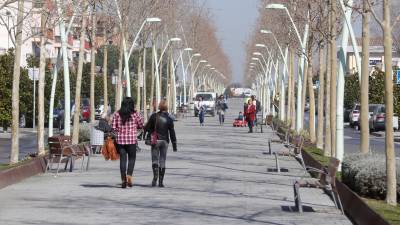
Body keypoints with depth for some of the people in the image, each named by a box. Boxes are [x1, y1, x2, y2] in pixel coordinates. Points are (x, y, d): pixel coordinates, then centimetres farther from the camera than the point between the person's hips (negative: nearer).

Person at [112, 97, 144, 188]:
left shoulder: (117, 114, 0)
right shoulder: (135, 114, -4)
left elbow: (113, 127, -2)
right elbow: (141, 126, 4)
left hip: (120, 139, 1)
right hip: (132, 139, -1)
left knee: (122, 159, 6)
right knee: (132, 158, 11)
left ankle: (123, 179, 3)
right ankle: (129, 175, -8)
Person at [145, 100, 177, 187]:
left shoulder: (154, 116, -5)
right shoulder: (169, 119, -3)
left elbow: (147, 128, -2)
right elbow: (172, 133, -2)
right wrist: (174, 145, 3)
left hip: (155, 141, -1)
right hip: (164, 141, 1)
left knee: (154, 159, 5)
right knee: (162, 161, 7)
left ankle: (155, 175, -21)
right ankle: (161, 181, 6)